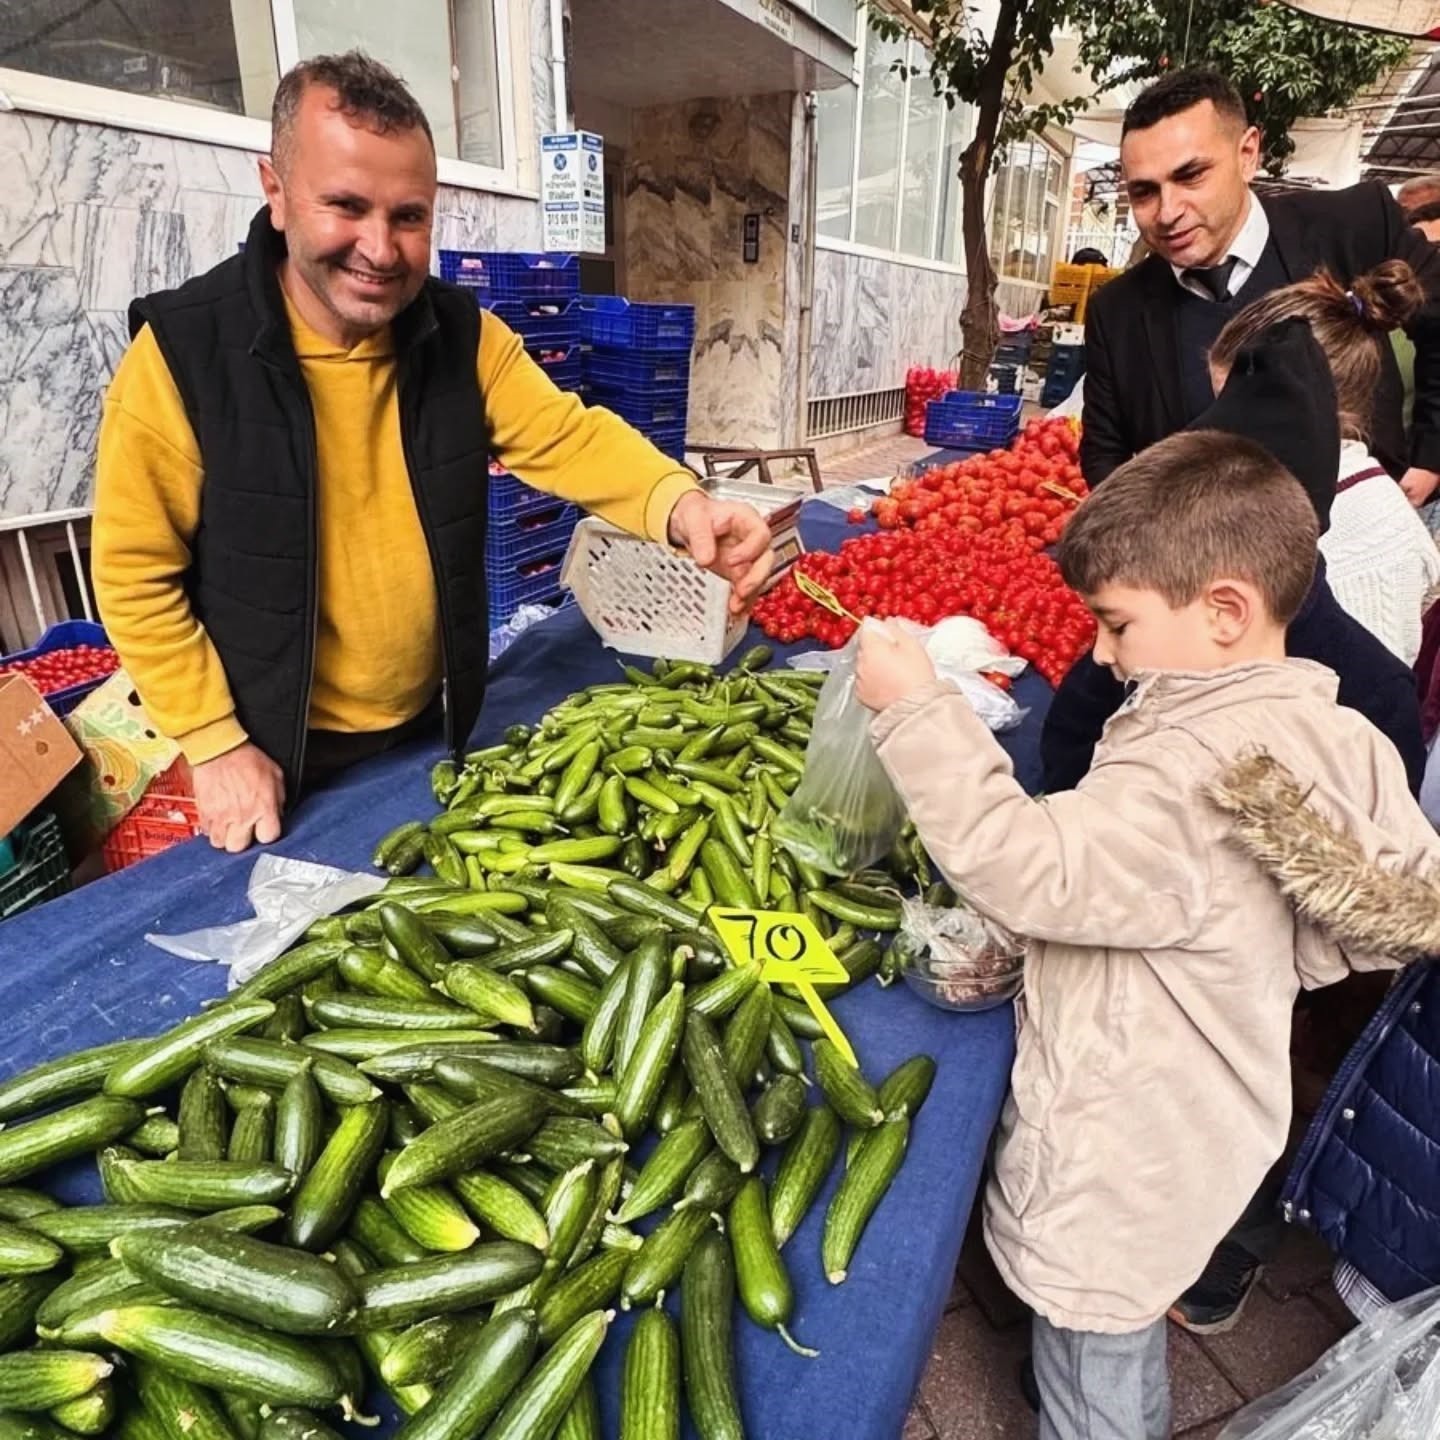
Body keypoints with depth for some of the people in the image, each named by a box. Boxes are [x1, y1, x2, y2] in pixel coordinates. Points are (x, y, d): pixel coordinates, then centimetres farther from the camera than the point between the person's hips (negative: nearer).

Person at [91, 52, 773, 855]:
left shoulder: (465, 335, -8)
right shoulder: (181, 352, -19)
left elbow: (567, 436, -17)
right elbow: (136, 574, -14)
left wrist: (678, 505, -38)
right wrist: (214, 743, -14)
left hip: (433, 723, 4)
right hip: (282, 753, -3)